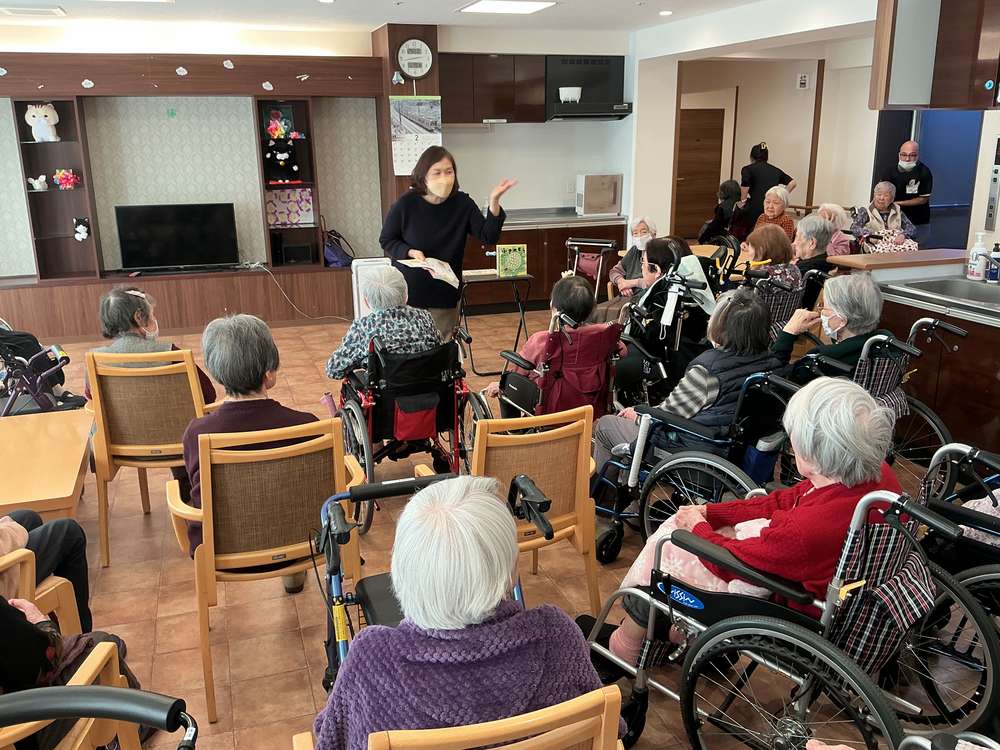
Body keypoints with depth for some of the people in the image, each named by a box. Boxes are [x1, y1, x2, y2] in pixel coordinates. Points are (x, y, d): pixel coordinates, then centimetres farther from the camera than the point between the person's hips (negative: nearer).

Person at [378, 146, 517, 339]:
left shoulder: (463, 203, -7)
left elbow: (488, 237, -12)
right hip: (408, 291, -1)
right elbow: (386, 240, -1)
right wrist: (410, 252, -20)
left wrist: (494, 202, -26)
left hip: (446, 295, 2)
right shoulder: (406, 204, -12)